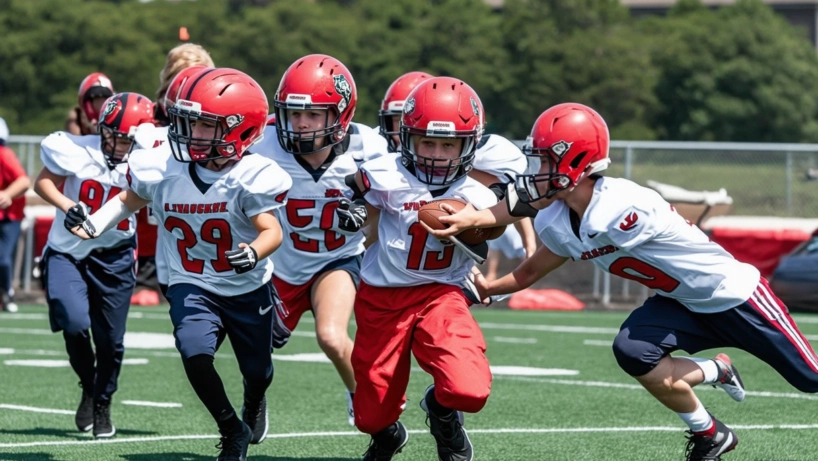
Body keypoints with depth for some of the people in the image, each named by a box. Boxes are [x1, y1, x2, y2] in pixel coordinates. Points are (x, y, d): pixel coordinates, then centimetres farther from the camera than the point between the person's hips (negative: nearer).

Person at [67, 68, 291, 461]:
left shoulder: (250, 176, -23)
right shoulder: (161, 169, -13)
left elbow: (272, 230, -29)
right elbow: (131, 199, 8)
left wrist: (254, 252, -51)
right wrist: (96, 223, -8)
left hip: (249, 288, -1)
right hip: (192, 286, 1)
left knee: (257, 371, 15)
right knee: (195, 352, -26)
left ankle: (254, 404, 57)